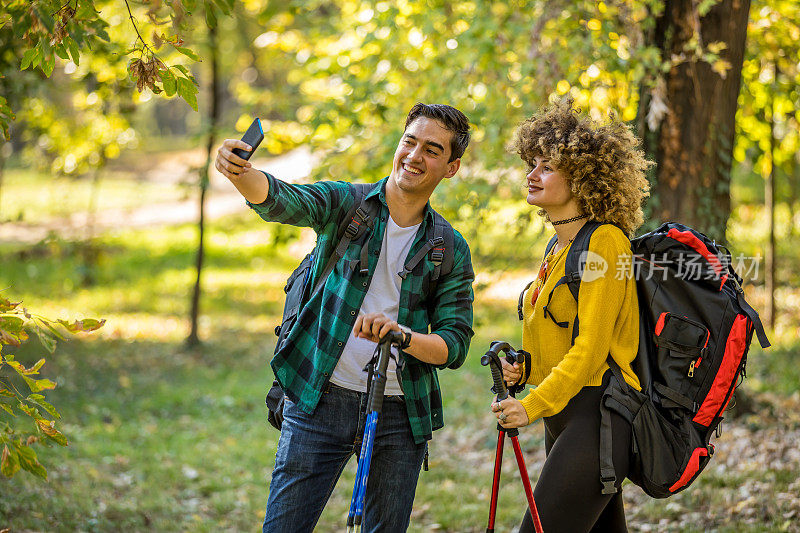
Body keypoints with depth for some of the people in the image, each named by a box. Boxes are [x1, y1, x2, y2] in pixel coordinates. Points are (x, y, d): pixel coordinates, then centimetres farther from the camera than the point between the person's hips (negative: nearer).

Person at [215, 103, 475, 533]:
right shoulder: (345, 204, 1)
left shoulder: (452, 251, 6)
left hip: (399, 415, 2)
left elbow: (455, 344, 0)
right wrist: (240, 173, -42)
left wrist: (401, 335, -22)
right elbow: (281, 200, -20)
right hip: (319, 401, -2)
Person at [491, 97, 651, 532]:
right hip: (562, 416, 10)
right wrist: (523, 367, 5)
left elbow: (592, 347, -17)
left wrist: (534, 404, -19)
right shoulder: (561, 246, 16)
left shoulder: (604, 241, -12)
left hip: (597, 413, -9)